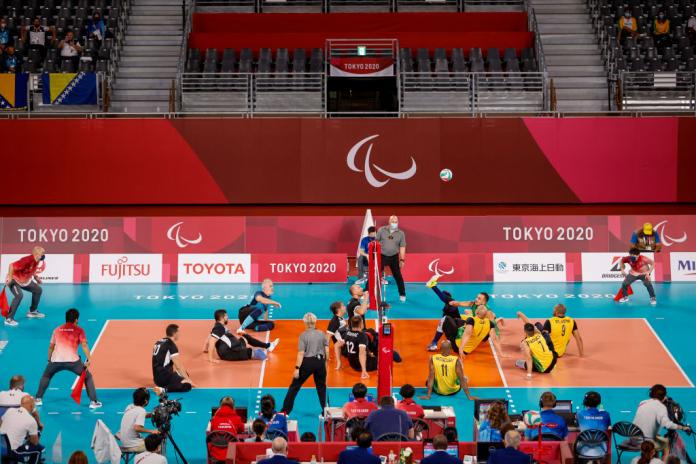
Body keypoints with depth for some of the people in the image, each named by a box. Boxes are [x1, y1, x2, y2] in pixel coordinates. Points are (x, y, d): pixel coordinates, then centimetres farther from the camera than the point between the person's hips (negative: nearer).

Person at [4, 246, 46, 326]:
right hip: (14, 280, -10)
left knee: (38, 290, 15)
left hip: (25, 280, 10)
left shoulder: (36, 261, -5)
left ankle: (32, 311, 33)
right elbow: (12, 265, -35)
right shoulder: (27, 260, -34)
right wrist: (9, 277, -33)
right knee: (19, 295, -31)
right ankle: (8, 319, -24)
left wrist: (36, 277, 6)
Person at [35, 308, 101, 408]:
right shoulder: (79, 330, 11)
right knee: (88, 377, 16)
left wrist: (49, 360, 35)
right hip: (72, 361, -3)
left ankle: (38, 399, 26)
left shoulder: (57, 329, 21)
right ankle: (93, 402, 8)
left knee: (46, 376, 31)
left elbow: (51, 346, 24)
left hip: (56, 360, 3)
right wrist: (89, 359, -6)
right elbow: (84, 345, -2)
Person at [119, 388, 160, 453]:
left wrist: (152, 414, 12)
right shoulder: (141, 411, -18)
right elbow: (137, 428, -30)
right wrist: (152, 431, -19)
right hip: (132, 446, -8)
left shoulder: (129, 407, 5)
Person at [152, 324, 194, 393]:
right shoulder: (171, 345, -13)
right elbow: (179, 366, -12)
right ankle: (163, 389, -24)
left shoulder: (159, 342, 13)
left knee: (184, 374, 27)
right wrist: (188, 380, -4)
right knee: (187, 386, -18)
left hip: (157, 376, 9)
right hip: (164, 376, -9)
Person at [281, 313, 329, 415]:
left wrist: (297, 368, -12)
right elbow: (327, 350, 4)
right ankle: (325, 410, 20)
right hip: (320, 362, 4)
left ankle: (285, 410, 6)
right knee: (321, 386, 20)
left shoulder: (303, 335, -9)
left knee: (294, 387, 6)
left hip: (307, 362, -3)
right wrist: (326, 361, 17)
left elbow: (301, 353, -13)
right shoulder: (321, 334, 3)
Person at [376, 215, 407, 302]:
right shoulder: (381, 230, -2)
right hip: (382, 256, 0)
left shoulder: (401, 233, -2)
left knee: (398, 276, 5)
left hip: (394, 257, 0)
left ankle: (402, 294, 17)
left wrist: (402, 259, -9)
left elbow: (402, 247, -3)